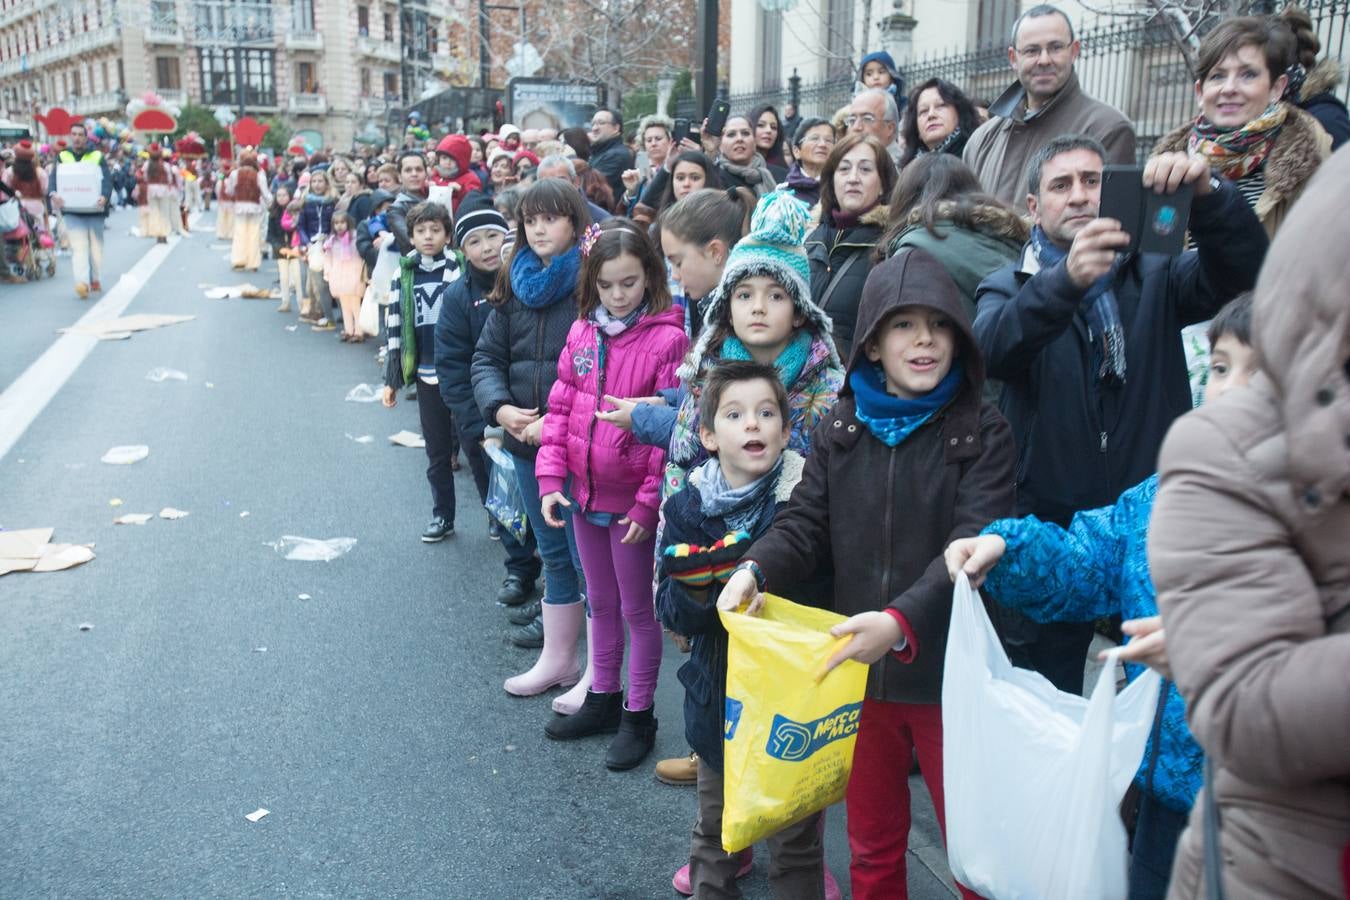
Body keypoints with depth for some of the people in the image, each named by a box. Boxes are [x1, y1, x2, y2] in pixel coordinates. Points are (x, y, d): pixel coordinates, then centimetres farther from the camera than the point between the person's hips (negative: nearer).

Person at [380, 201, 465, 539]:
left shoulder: (461, 270, -5)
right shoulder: (404, 275, 5)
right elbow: (395, 328, 9)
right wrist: (391, 380, 8)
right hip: (427, 376, 3)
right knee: (437, 453, 12)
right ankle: (442, 516, 25)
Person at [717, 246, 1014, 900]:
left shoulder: (982, 433, -8)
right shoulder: (840, 428, 3)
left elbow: (973, 546, -19)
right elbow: (805, 521, 0)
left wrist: (903, 620, -34)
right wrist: (756, 569, -21)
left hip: (947, 673, -3)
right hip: (858, 668, 3)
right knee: (871, 845, 20)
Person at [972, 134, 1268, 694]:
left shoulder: (1154, 278, 10)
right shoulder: (1007, 288, 4)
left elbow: (1244, 269, -10)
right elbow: (991, 349, -19)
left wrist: (1207, 195, -28)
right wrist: (1066, 280, -37)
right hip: (1050, 532, -1)